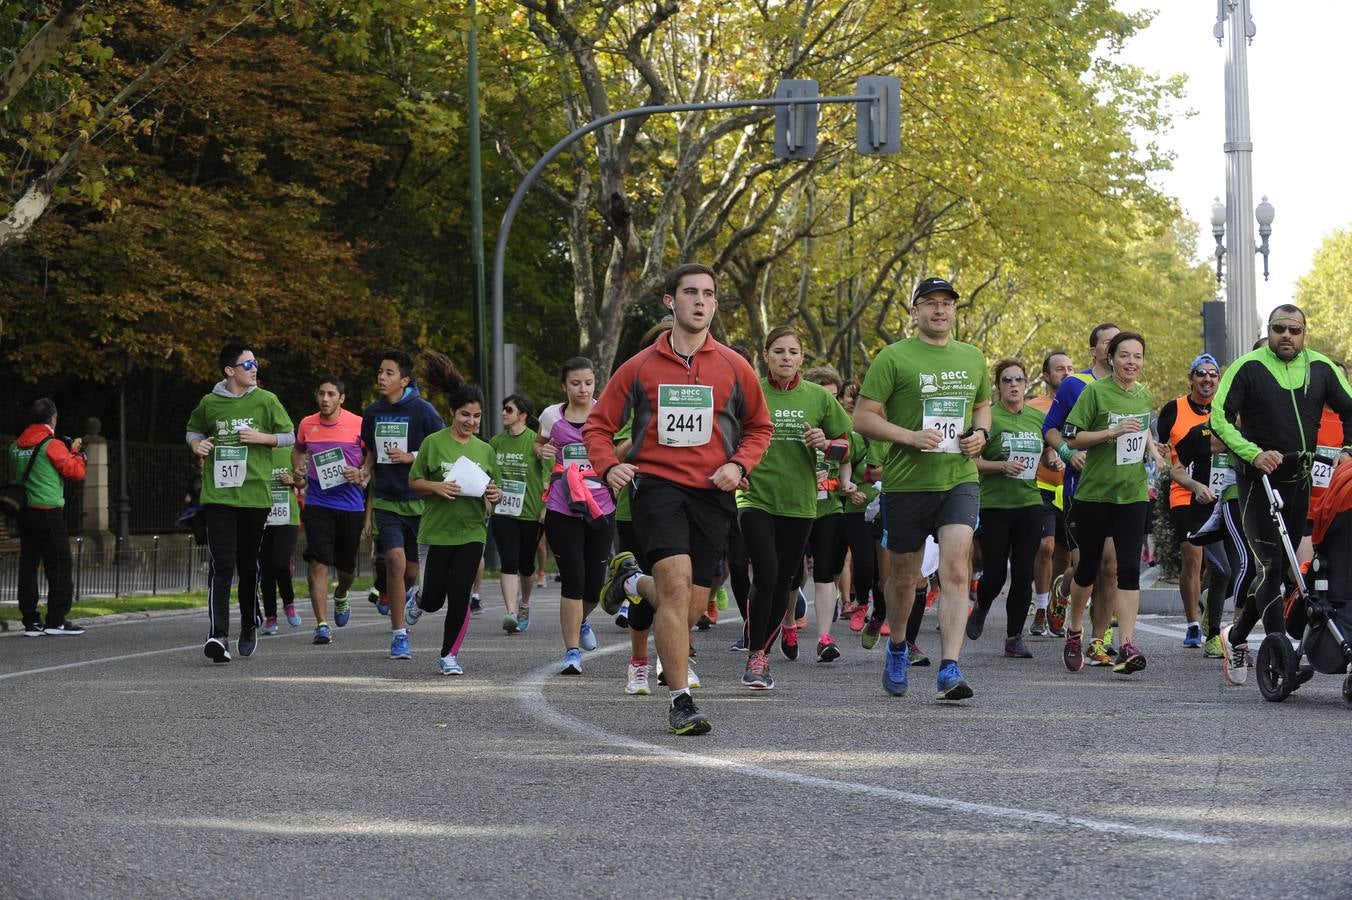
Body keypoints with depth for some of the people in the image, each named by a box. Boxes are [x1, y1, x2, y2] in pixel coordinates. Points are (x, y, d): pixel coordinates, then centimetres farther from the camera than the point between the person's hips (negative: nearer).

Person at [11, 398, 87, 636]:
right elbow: (76, 472, -11)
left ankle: (31, 620, 8)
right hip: (49, 513, -7)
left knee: (28, 566, 8)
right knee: (59, 566, -1)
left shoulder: (17, 446, 9)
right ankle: (56, 620, -4)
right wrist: (76, 452, 8)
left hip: (25, 514, 7)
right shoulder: (53, 445, -11)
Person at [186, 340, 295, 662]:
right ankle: (217, 634, -20)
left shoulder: (266, 400, 2)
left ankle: (249, 627, 32)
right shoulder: (209, 403, 4)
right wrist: (197, 443, 0)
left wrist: (262, 437, -9)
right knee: (222, 565, -12)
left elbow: (289, 437, 9)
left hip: (254, 494, 1)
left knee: (248, 564, 12)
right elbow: (193, 430, 22)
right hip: (218, 494, -1)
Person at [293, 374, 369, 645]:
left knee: (347, 566, 11)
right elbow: (298, 450, 23)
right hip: (317, 503, 0)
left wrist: (361, 474, -12)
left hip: (350, 503, 0)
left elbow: (373, 455, 6)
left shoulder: (358, 424, -4)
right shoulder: (306, 425, 4)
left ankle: (341, 595, 47)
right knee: (318, 562, -11)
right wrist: (298, 469, 4)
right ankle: (322, 625, -11)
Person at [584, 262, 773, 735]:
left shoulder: (734, 368, 7)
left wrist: (738, 465, 0)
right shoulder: (640, 367, 5)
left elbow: (759, 427, 19)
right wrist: (609, 465, -10)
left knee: (691, 607, 3)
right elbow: (598, 425, 10)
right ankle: (680, 701, -18)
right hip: (656, 483, -3)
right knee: (677, 579, -22)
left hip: (711, 492, 3)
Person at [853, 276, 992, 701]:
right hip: (906, 482, -2)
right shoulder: (893, 357, -3)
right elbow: (863, 417, -6)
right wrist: (910, 437, -19)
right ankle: (897, 648, 38)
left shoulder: (972, 358, 12)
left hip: (960, 479, 2)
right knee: (904, 575, 11)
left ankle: (950, 669, -19)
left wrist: (980, 433, 5)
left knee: (956, 570, -15)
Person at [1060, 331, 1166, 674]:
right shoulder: (1095, 391, -7)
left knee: (1129, 568, -8)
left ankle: (1126, 647, -13)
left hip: (1132, 493, 3)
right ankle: (1074, 631, 32)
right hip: (1094, 492, -3)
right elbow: (1072, 437, -10)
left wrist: (1153, 452, 8)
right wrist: (1113, 432, -20)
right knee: (1088, 566, 8)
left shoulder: (1144, 395, 10)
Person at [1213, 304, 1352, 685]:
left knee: (1281, 567, 10)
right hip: (1258, 478, -5)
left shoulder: (1321, 368, 6)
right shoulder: (1248, 368, -5)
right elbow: (1219, 417, -10)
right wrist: (1254, 453, -22)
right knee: (1268, 565, -12)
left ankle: (1236, 635, 27)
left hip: (1300, 480, 5)